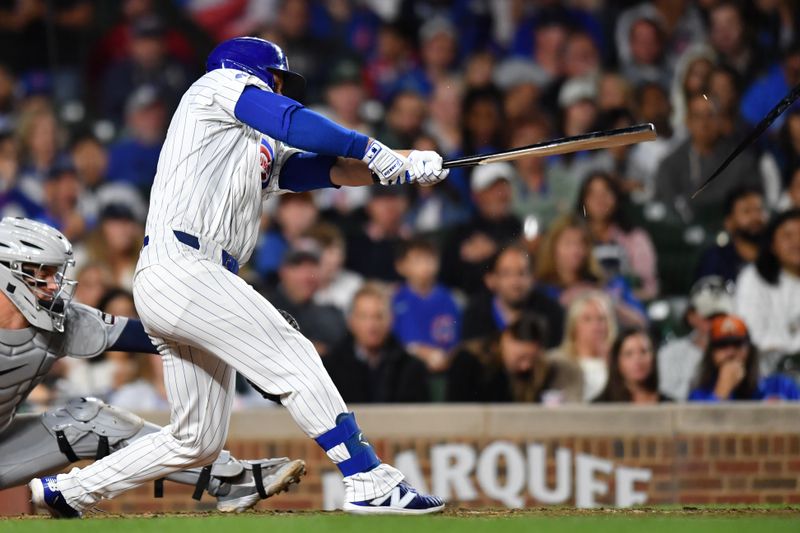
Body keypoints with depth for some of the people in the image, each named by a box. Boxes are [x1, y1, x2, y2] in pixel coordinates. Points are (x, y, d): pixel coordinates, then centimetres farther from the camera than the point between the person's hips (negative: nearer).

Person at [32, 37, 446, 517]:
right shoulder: (222, 84, 8)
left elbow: (331, 169, 19)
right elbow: (296, 123, -6)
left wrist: (403, 168, 6)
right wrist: (379, 154, 1)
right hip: (180, 266, -10)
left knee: (200, 441, 10)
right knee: (293, 357, -16)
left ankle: (65, 491, 19)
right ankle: (370, 484, -23)